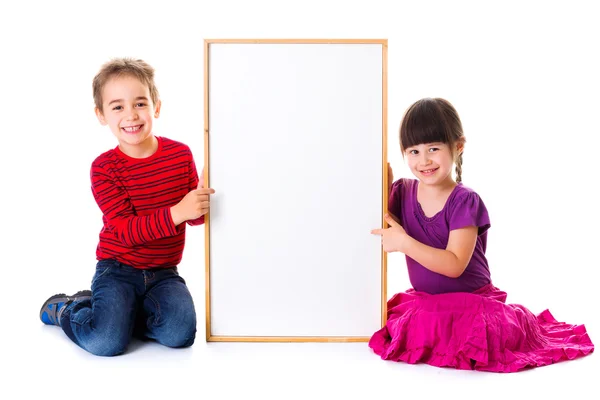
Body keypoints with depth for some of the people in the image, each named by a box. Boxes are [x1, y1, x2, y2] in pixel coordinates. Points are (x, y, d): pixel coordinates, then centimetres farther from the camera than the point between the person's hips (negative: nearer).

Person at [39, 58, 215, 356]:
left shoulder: (181, 153, -2)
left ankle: (121, 311, 8)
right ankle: (63, 309, 13)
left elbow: (194, 216, 5)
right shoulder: (104, 168, -10)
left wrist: (202, 202, -19)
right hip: (117, 271, -2)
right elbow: (126, 230, -20)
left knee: (180, 334, -22)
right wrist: (177, 213, -33)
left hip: (163, 273, 3)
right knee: (106, 342, -21)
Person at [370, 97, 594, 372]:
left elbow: (454, 264, -22)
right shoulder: (401, 193, 0)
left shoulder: (465, 201, -15)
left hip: (471, 301, -5)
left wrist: (403, 242, -28)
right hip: (424, 302, 5)